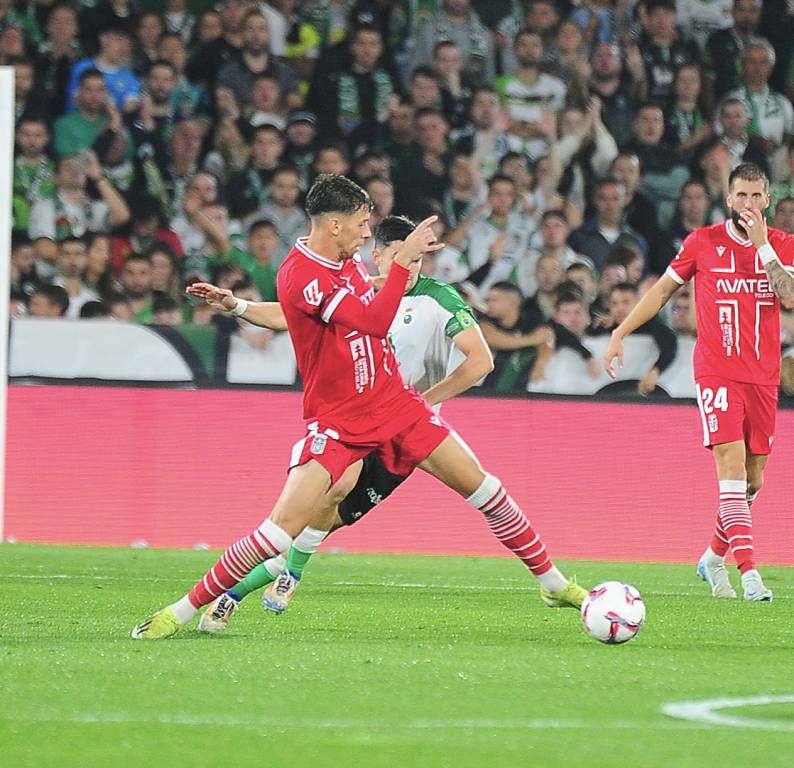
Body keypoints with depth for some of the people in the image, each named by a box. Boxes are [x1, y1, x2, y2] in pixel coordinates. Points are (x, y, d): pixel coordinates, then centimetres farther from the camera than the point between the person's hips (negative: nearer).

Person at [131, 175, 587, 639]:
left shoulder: (348, 261, 5)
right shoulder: (300, 275, -22)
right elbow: (374, 321, -31)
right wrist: (403, 260, -30)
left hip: (395, 404, 7)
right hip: (337, 420, -7)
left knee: (479, 484, 5)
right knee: (285, 525, -17)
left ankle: (553, 583, 20)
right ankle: (182, 611, -7)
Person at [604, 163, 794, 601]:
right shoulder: (702, 242, 1)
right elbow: (663, 290, 11)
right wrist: (620, 333, 7)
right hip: (716, 371, -3)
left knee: (752, 478, 8)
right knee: (731, 463, -17)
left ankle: (714, 558, 30)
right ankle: (749, 573, -22)